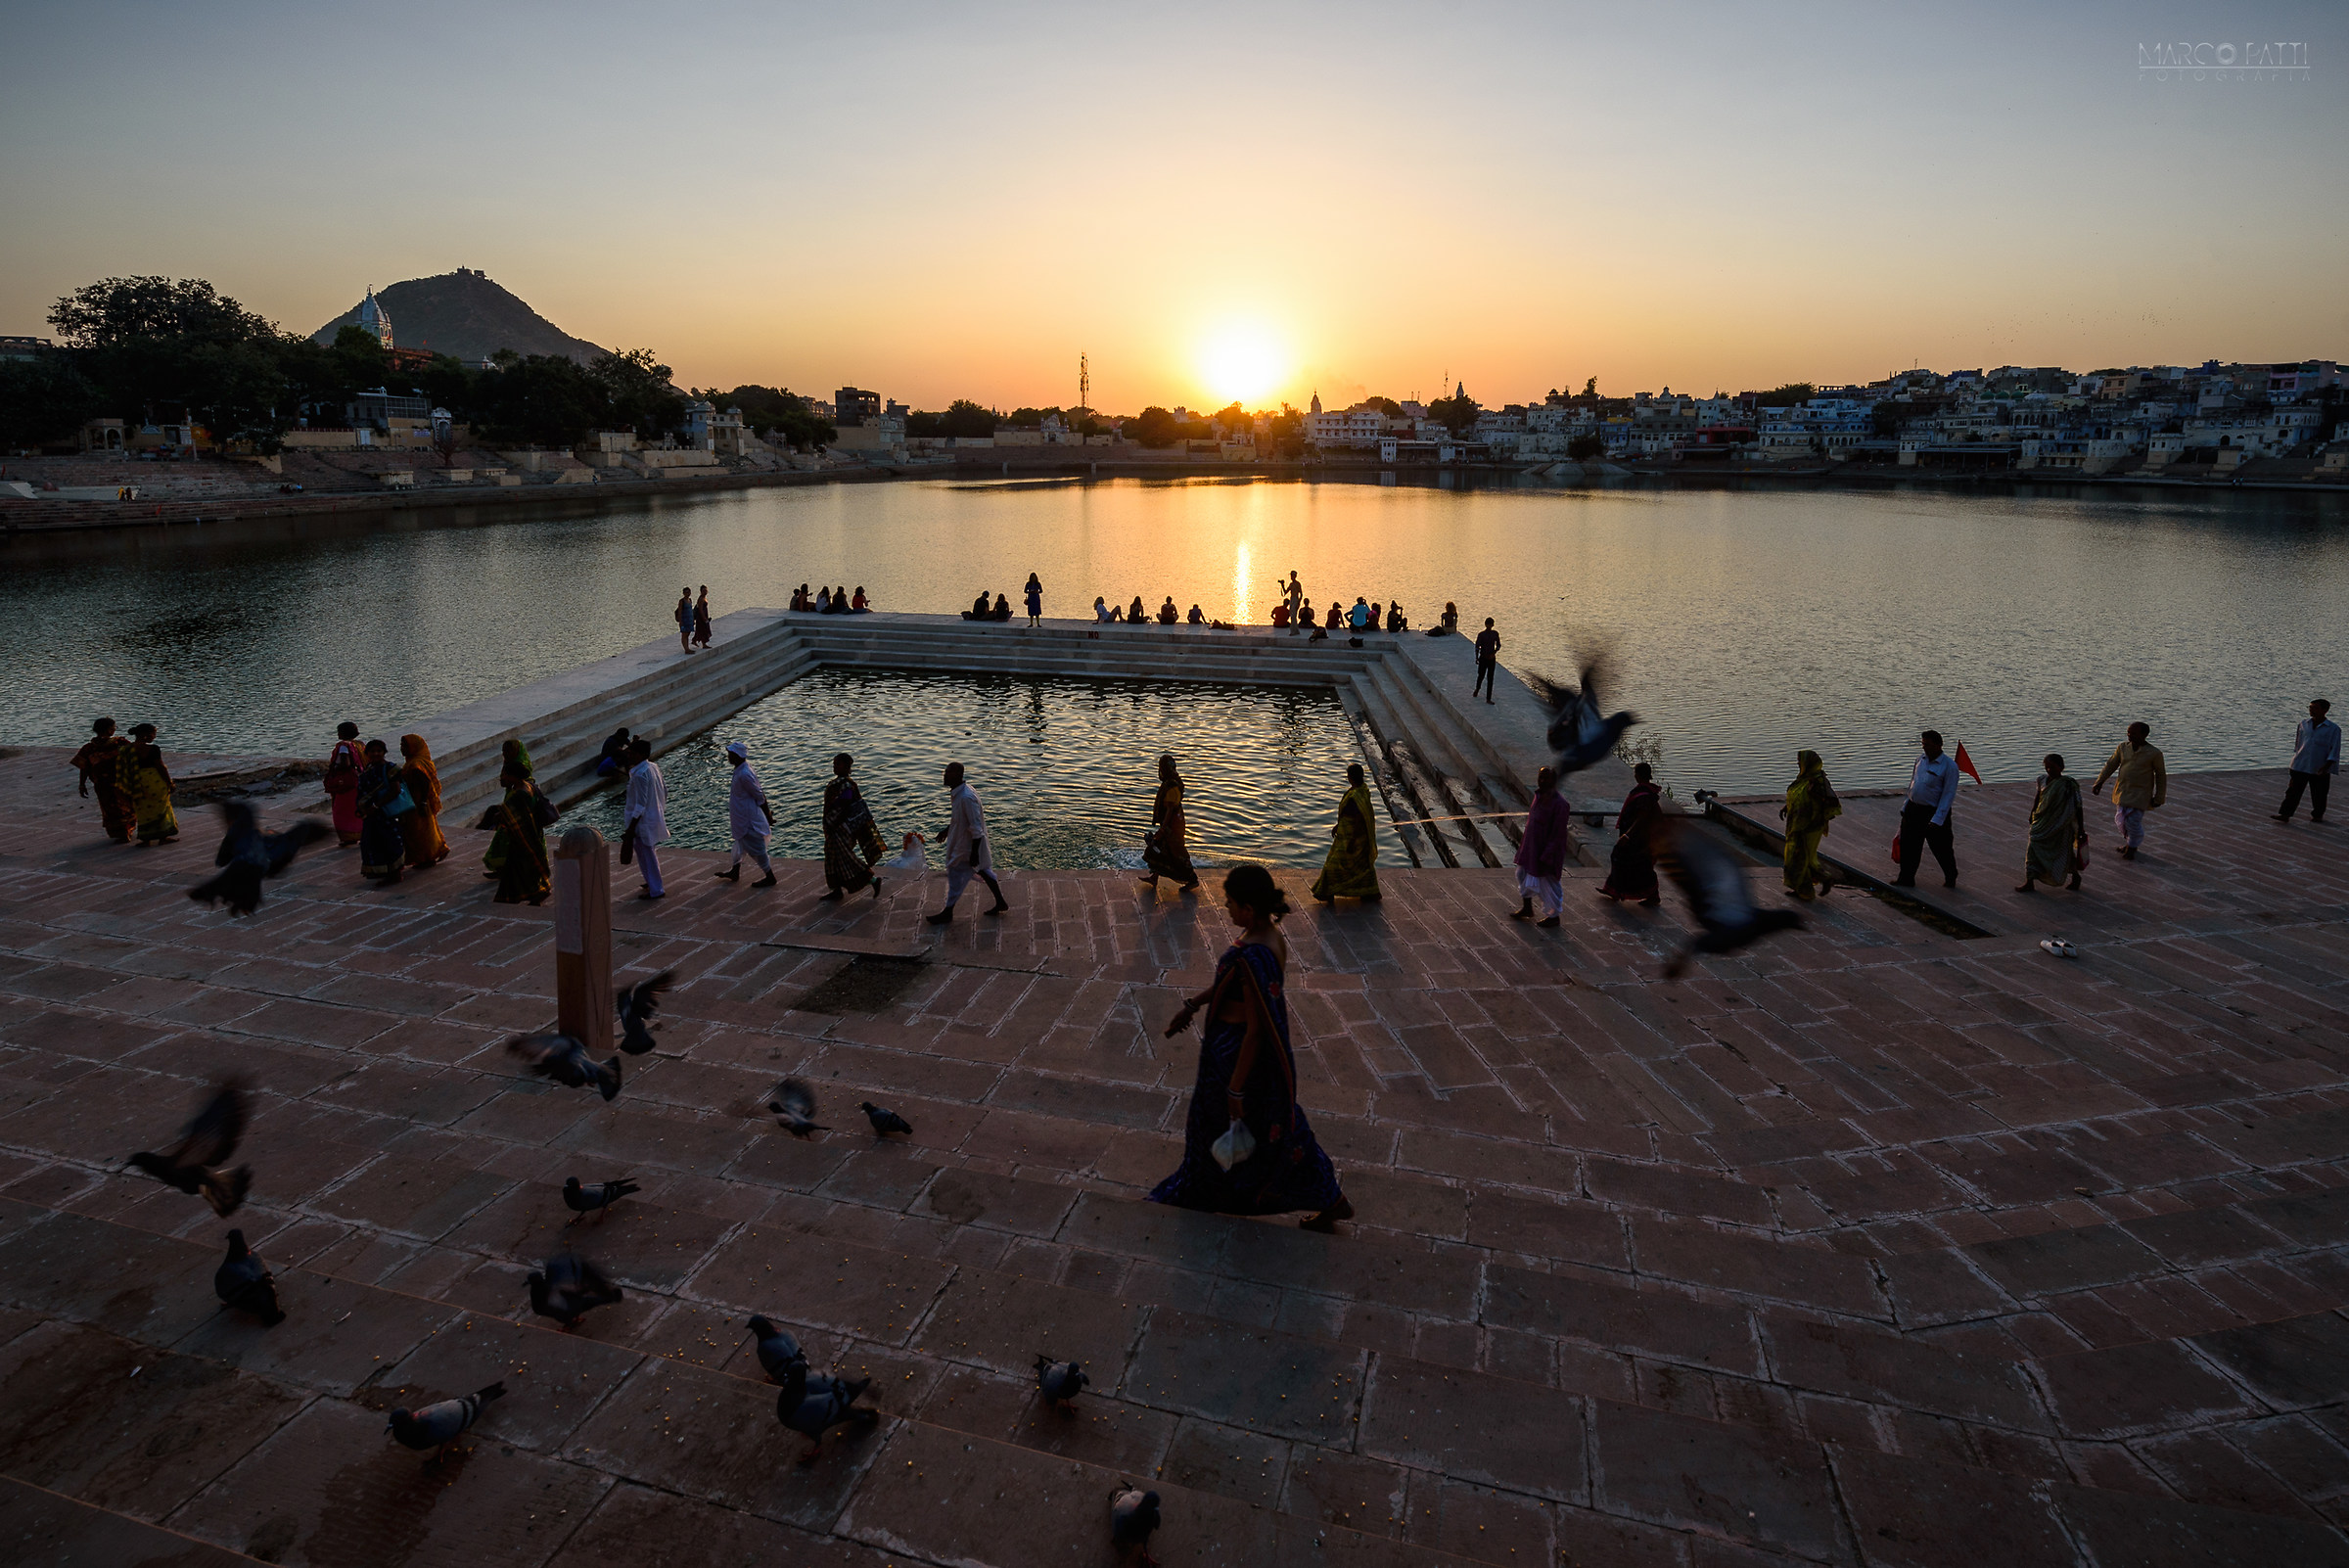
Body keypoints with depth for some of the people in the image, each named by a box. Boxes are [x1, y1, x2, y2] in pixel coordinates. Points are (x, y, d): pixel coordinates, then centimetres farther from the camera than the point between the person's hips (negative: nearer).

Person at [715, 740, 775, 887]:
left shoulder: (744, 774, -27)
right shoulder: (741, 769, 4)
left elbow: (759, 795, -22)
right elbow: (760, 791, 8)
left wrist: (767, 815, -15)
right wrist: (768, 813, 12)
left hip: (748, 818, -10)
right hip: (742, 816, 10)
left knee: (755, 847, 1)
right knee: (740, 842, 24)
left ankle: (770, 877, 13)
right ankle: (735, 872, 42)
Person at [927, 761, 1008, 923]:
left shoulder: (966, 798, -30)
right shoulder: (958, 793, 0)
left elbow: (976, 828, -28)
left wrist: (974, 854, -25)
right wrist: (947, 830, 28)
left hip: (967, 846, -9)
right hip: (962, 841, 9)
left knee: (956, 876, 5)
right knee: (983, 871, 19)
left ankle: (947, 912, 22)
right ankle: (1001, 902, 32)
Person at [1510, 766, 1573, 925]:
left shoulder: (1559, 804, -25)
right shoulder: (1539, 795, 0)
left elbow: (1558, 834, -23)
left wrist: (1546, 856, -22)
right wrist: (1523, 842, 18)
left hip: (1547, 849, -9)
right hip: (1532, 845, 9)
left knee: (1549, 883, 8)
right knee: (1523, 874, 21)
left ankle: (1554, 916, 28)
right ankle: (1527, 909, 40)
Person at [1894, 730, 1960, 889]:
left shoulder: (1949, 766, -14)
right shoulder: (1921, 760, 7)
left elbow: (1948, 795, -15)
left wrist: (1937, 820, -19)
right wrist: (1905, 807, 16)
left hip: (1933, 812, -6)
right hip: (1913, 810, 6)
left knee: (1941, 848, 8)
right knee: (1908, 846, 10)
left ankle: (1951, 878, 30)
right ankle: (1906, 878, 22)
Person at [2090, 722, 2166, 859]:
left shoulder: (2154, 753, -11)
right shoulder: (2123, 747, 0)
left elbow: (2161, 775, -2)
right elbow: (2111, 765, 6)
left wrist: (2159, 797, -1)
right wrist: (2099, 782, -3)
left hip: (2139, 794, -4)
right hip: (2122, 790, 5)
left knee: (2133, 821, -6)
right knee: (2121, 820, 11)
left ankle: (2132, 848, 17)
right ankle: (2131, 843, 35)